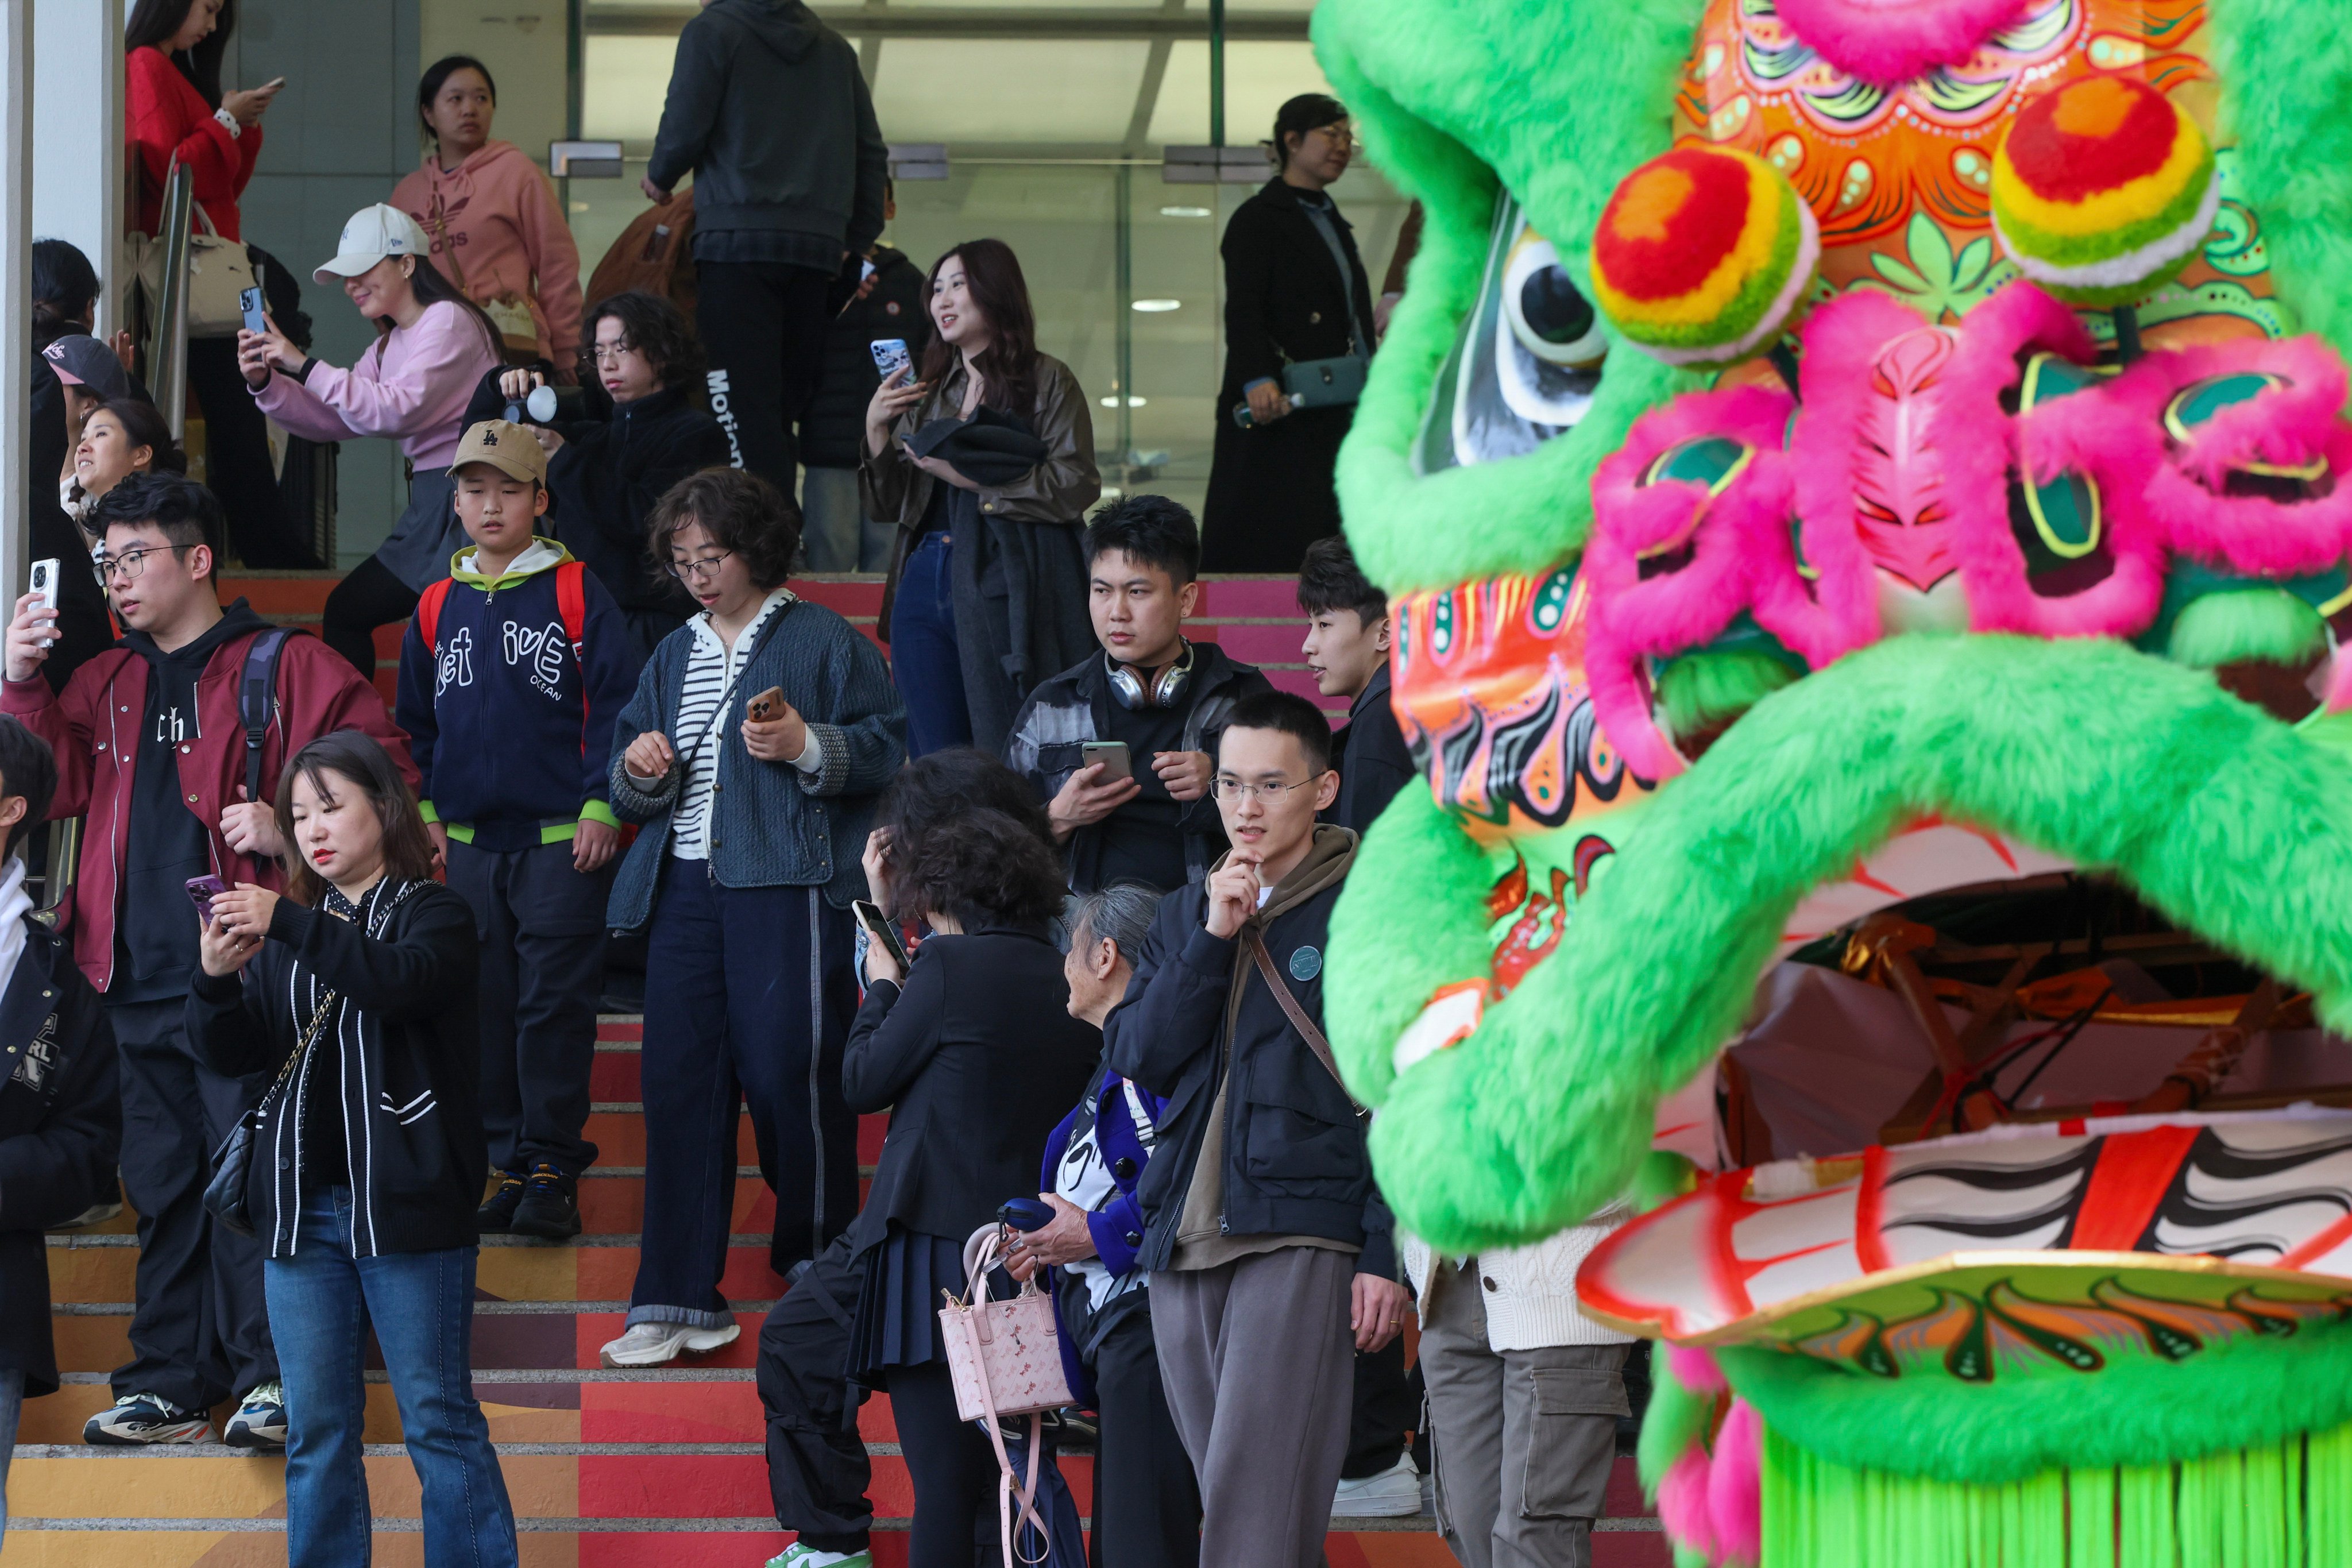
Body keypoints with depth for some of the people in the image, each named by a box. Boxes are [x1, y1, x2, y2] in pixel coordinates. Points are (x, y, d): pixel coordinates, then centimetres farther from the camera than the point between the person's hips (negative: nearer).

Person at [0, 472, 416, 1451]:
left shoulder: (284, 670, 0)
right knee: (162, 1186, 9)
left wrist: (290, 824, -16)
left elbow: (378, 764, -4)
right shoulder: (107, 684, 18)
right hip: (139, 978, 6)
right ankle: (169, 1385, 14)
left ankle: (268, 1378, -6)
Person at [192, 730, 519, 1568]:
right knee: (315, 1430, 7)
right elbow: (236, 1052, 8)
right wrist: (216, 980, -12)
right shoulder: (287, 926, 15)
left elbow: (402, 981, -22)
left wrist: (289, 928, -30)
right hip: (302, 1206, 5)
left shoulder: (432, 914, 0)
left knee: (438, 1420, -3)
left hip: (405, 1206, -5)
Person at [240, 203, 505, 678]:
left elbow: (397, 410, -23)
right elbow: (332, 420, 12)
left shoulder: (447, 322, -11)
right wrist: (266, 382, -3)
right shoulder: (389, 345, 17)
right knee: (346, 612, 10)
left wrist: (304, 366, -23)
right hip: (429, 500, 10)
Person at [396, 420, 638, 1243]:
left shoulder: (576, 595, -3)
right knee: (486, 1006, 7)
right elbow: (417, 720, 19)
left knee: (554, 1006, -5)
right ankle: (507, 1162, 14)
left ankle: (554, 1167, 0)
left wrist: (602, 807, -11)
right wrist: (426, 809, 10)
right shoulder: (438, 608, 11)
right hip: (470, 843, 5)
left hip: (562, 841, -5)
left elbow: (614, 705, -5)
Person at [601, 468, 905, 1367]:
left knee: (788, 1073, -7)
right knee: (679, 1081, -1)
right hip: (685, 887, 5)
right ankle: (677, 1301, 0)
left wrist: (808, 746, -19)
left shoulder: (823, 642, 3)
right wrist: (640, 772, 1)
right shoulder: (673, 659, 21)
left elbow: (888, 752, -4)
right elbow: (628, 792, 23)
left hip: (787, 887, -5)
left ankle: (817, 1266, 12)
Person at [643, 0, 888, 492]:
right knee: (785, 406, 9)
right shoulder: (834, 46, 18)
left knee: (743, 413, -10)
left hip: (738, 242, -6)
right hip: (819, 246, 6)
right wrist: (857, 241, 22)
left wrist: (659, 179, 15)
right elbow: (871, 152, 16)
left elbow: (683, 132, -5)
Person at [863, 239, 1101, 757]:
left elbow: (1077, 487, -10)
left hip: (1005, 592, -5)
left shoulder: (1047, 381, 2)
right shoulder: (925, 390, 18)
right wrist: (876, 429, 1)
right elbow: (884, 506, 16)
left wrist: (970, 477, -12)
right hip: (926, 586, 5)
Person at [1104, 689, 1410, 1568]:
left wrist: (1386, 1255, -9)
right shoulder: (1186, 915, 18)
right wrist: (1213, 938, -4)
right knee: (1221, 1492, 6)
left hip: (1302, 1234, -6)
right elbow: (1137, 1056, 6)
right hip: (1185, 1239, 6)